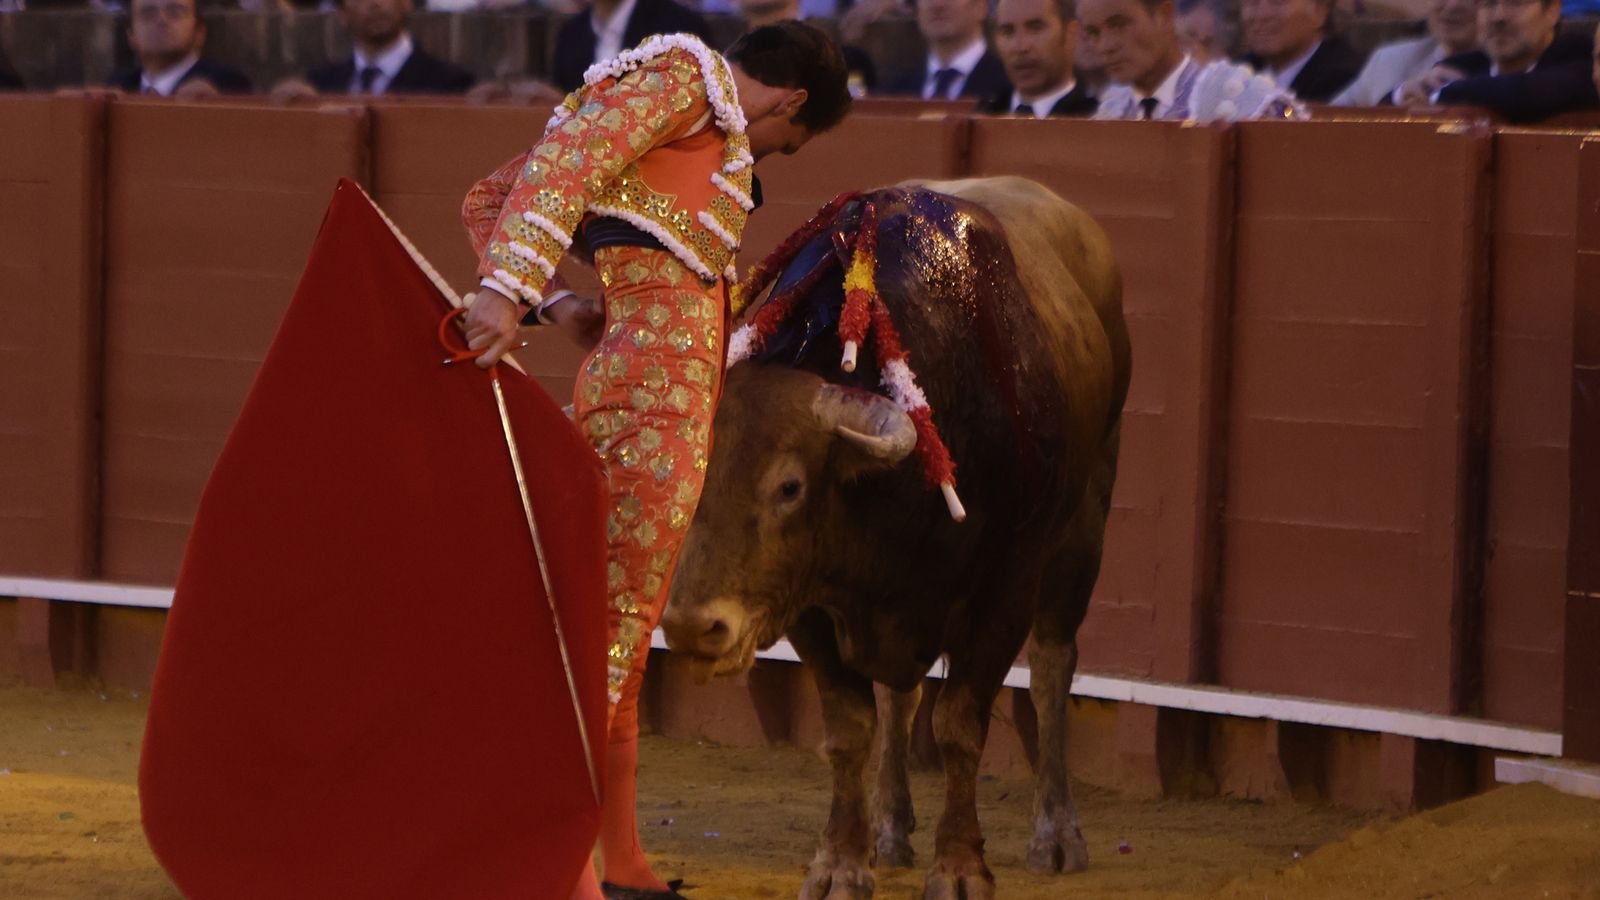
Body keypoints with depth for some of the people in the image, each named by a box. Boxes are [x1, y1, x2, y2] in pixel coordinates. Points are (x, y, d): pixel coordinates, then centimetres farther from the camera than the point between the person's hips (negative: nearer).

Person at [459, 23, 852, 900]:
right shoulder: (685, 79, -2)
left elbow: (487, 199, 22)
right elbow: (565, 163, -20)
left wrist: (554, 301, 7)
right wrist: (509, 287, -32)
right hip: (659, 386, -10)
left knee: (623, 628, 13)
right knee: (617, 611, -11)